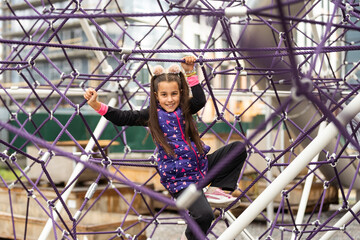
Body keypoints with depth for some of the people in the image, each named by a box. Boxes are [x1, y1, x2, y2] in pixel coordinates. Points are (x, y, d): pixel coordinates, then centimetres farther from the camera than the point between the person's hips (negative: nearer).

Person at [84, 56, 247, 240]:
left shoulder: (185, 109, 3)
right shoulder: (152, 115, -5)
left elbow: (200, 100, -15)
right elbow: (122, 118, -12)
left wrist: (190, 73, -18)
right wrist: (96, 105, -23)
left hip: (201, 165, 5)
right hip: (179, 179, -5)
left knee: (239, 148, -1)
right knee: (204, 215, -24)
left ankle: (214, 190, 2)